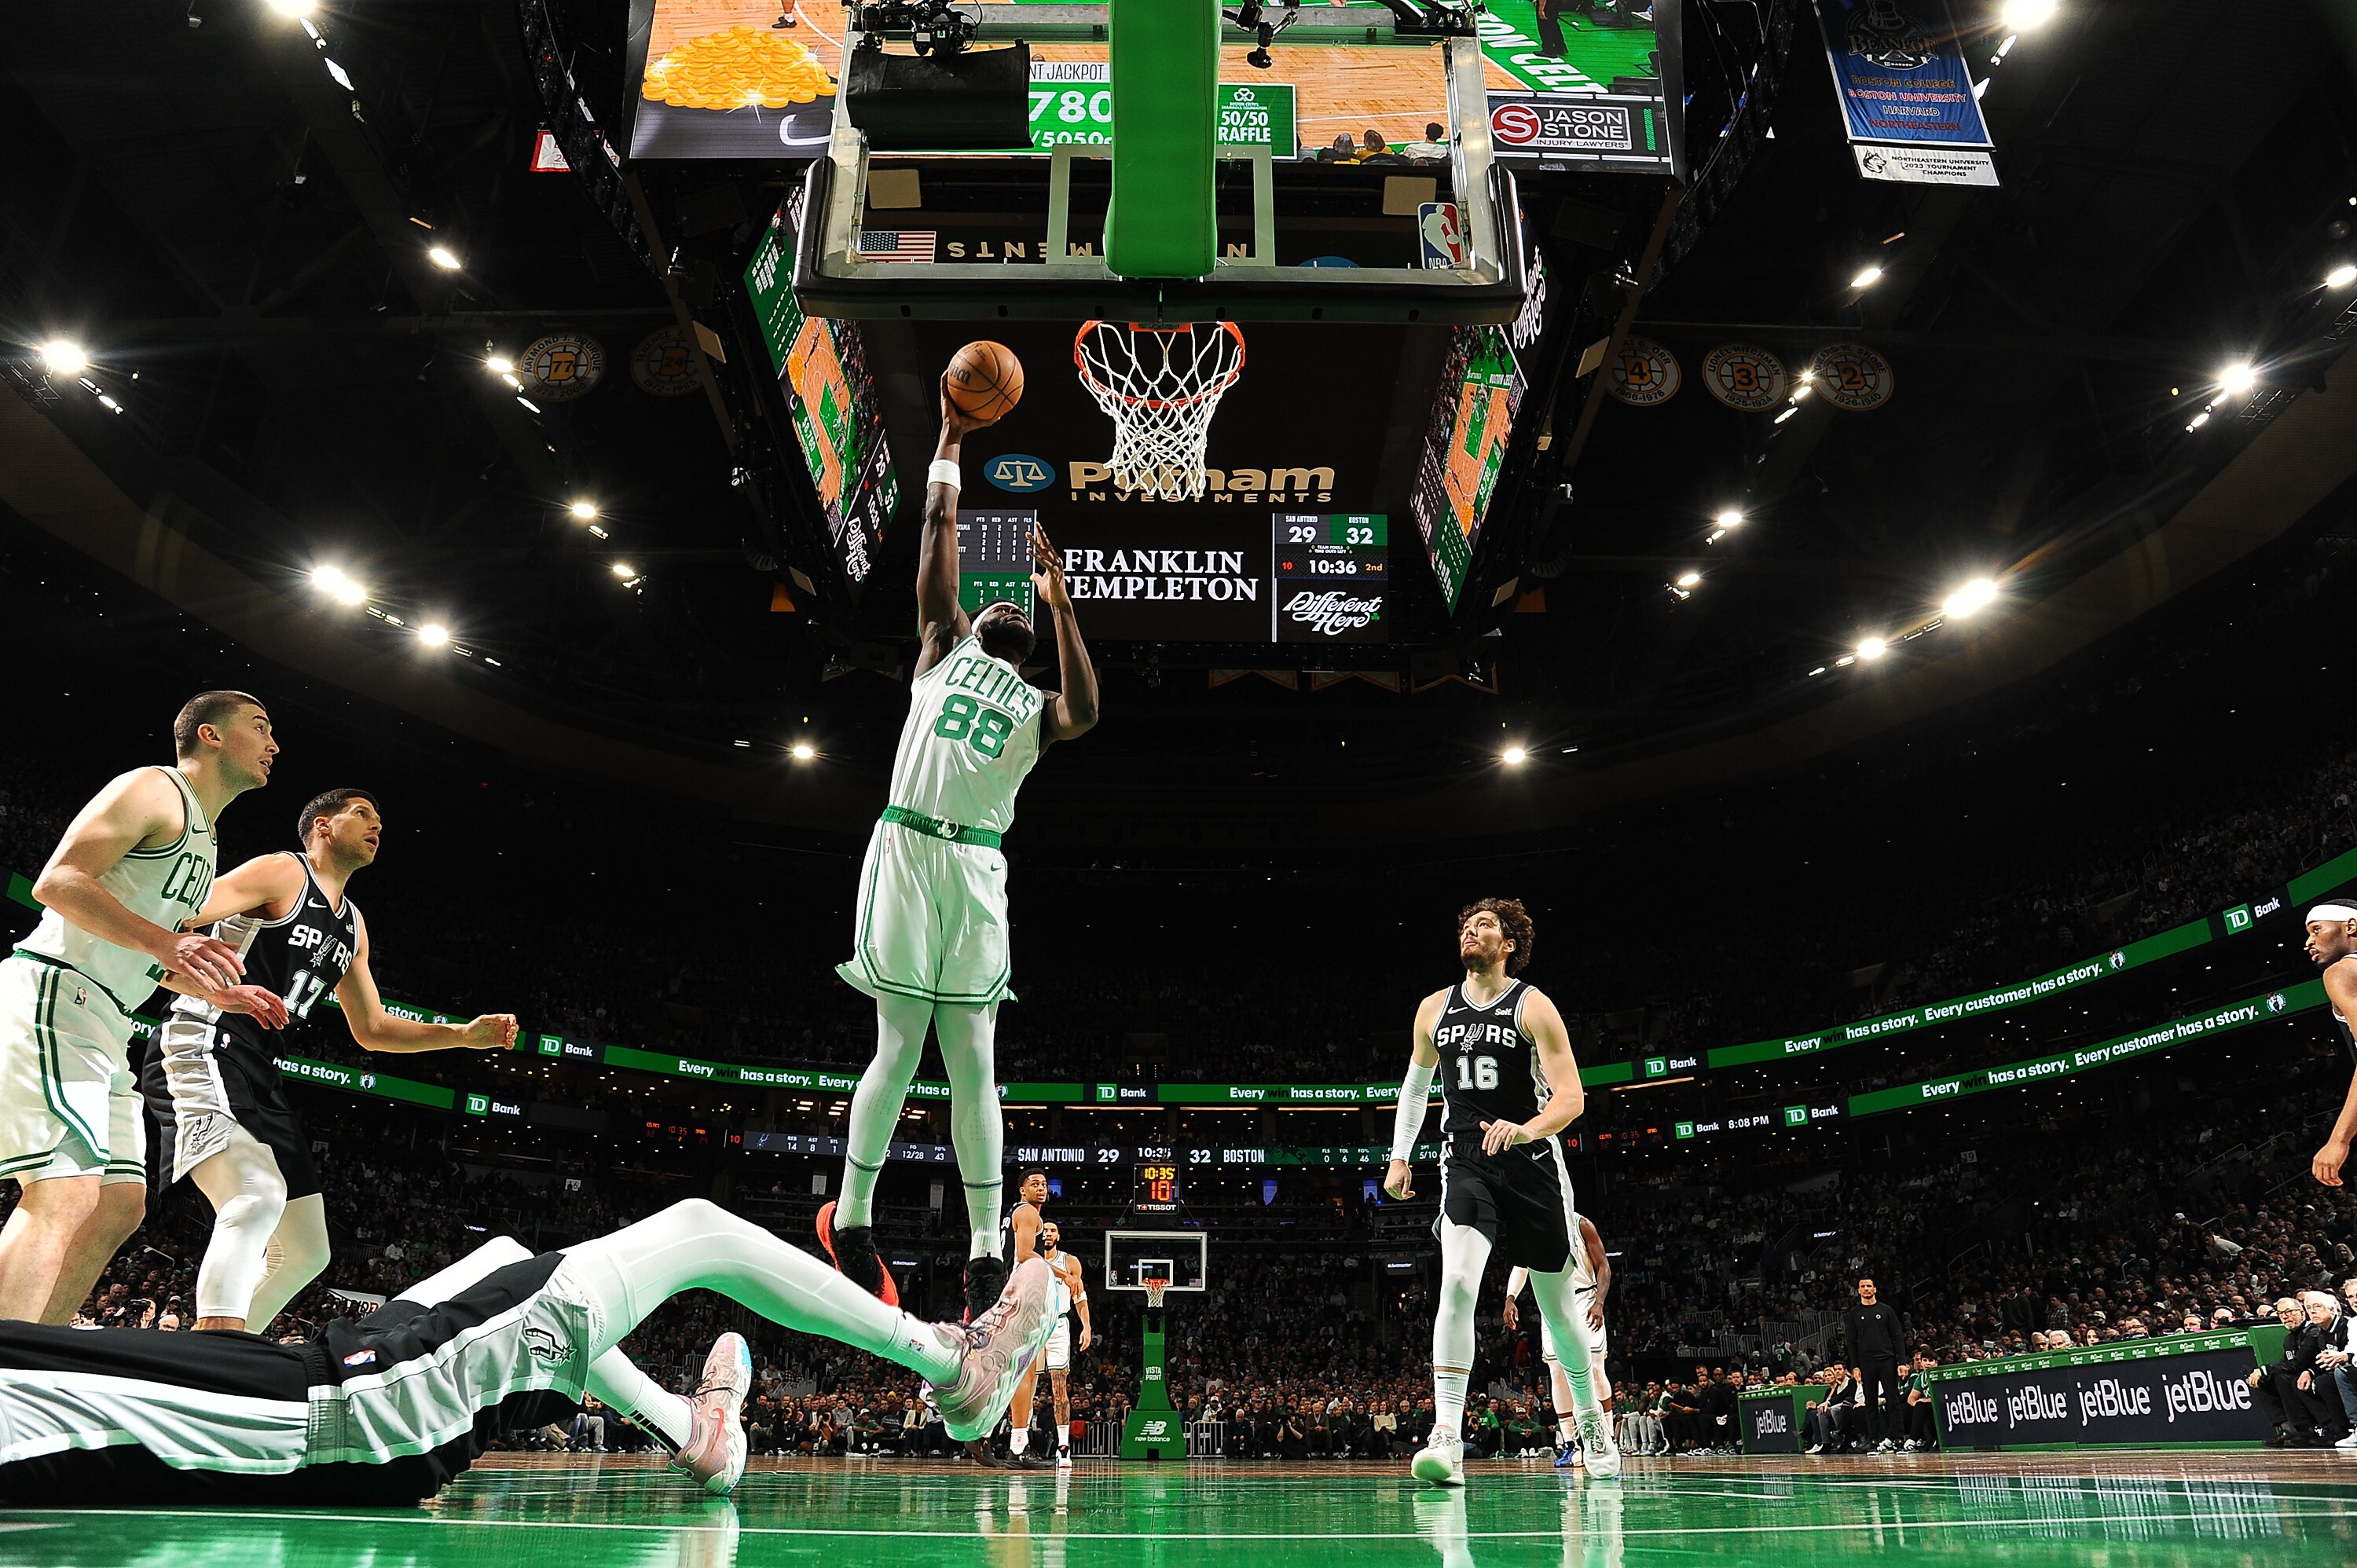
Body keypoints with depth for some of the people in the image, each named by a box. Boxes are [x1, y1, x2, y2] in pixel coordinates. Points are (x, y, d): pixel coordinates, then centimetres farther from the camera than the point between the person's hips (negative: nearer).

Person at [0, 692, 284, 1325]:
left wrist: (222, 994, 19)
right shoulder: (156, 789, -3)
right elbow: (56, 880, -16)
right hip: (53, 994, -10)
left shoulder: (203, 842, 26)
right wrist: (165, 941, -27)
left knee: (119, 1204, 4)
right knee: (66, 1198, -20)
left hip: (102, 1027, 10)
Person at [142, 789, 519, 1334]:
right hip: (202, 1048, -9)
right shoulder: (283, 871, -2)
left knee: (305, 1250, 9)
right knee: (259, 1197, -31)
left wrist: (465, 1035, 14)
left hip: (257, 1073, 9)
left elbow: (371, 1030, 26)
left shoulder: (352, 926, 22)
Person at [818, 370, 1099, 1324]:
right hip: (908, 850, -1)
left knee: (971, 1059, 1)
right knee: (900, 1047, -1)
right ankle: (851, 1217, 10)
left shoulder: (1034, 706, 16)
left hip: (976, 869, 1)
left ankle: (986, 1250, 4)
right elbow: (938, 545, 7)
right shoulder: (945, 651, 14)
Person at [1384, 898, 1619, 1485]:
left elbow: (1572, 1097, -14)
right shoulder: (1435, 1009, 8)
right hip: (1466, 1164, 2)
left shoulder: (1532, 1006, -5)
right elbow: (1415, 1085, 23)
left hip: (1532, 1166, -2)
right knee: (1456, 1285, -21)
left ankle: (1591, 1420, 35)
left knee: (1557, 1304, 11)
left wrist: (1527, 1130, -33)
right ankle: (1447, 1438, -20)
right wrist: (1399, 1156, 15)